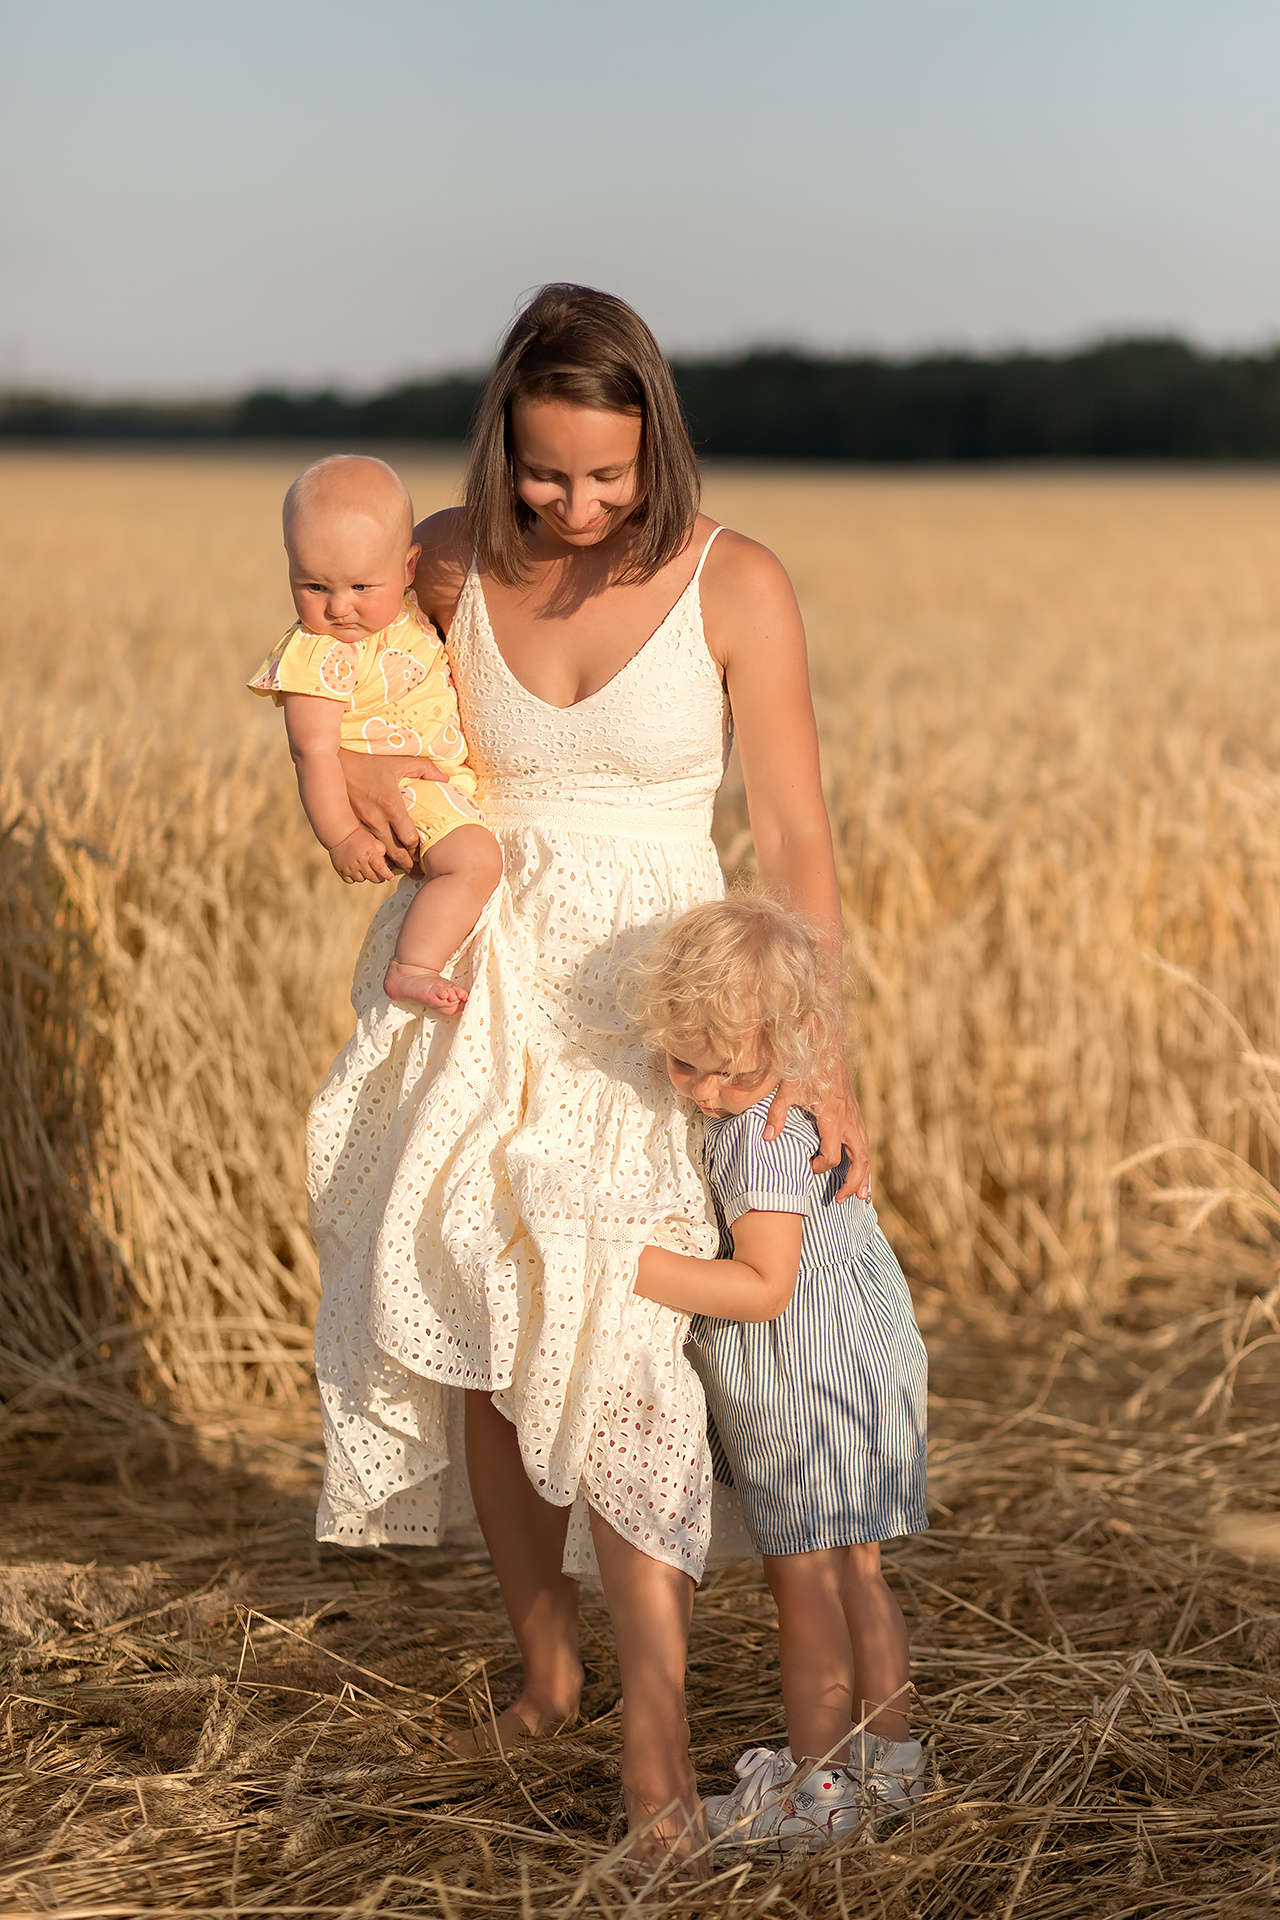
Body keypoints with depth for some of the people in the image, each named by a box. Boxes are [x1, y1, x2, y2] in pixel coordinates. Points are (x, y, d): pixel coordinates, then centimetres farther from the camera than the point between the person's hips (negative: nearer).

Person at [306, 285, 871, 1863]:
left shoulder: (735, 587, -11)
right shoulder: (450, 558, -3)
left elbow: (794, 841, -9)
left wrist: (822, 1052, -16)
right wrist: (353, 760, -7)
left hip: (642, 998, -3)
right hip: (473, 988, 4)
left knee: (613, 1340, -14)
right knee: (482, 1333, 7)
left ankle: (654, 1729, -7)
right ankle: (543, 1667, 25)